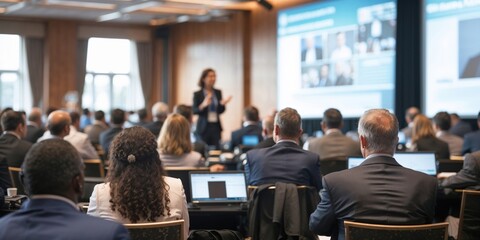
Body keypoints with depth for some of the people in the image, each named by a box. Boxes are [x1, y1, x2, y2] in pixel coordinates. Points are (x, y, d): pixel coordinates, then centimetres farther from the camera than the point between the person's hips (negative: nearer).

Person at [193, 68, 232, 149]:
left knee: (216, 149, 0)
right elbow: (194, 111, -7)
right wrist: (203, 105, -24)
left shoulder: (218, 92, 8)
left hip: (216, 126, 3)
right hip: (203, 127, -3)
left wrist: (223, 104, -11)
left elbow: (220, 111, 10)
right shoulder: (197, 94, -3)